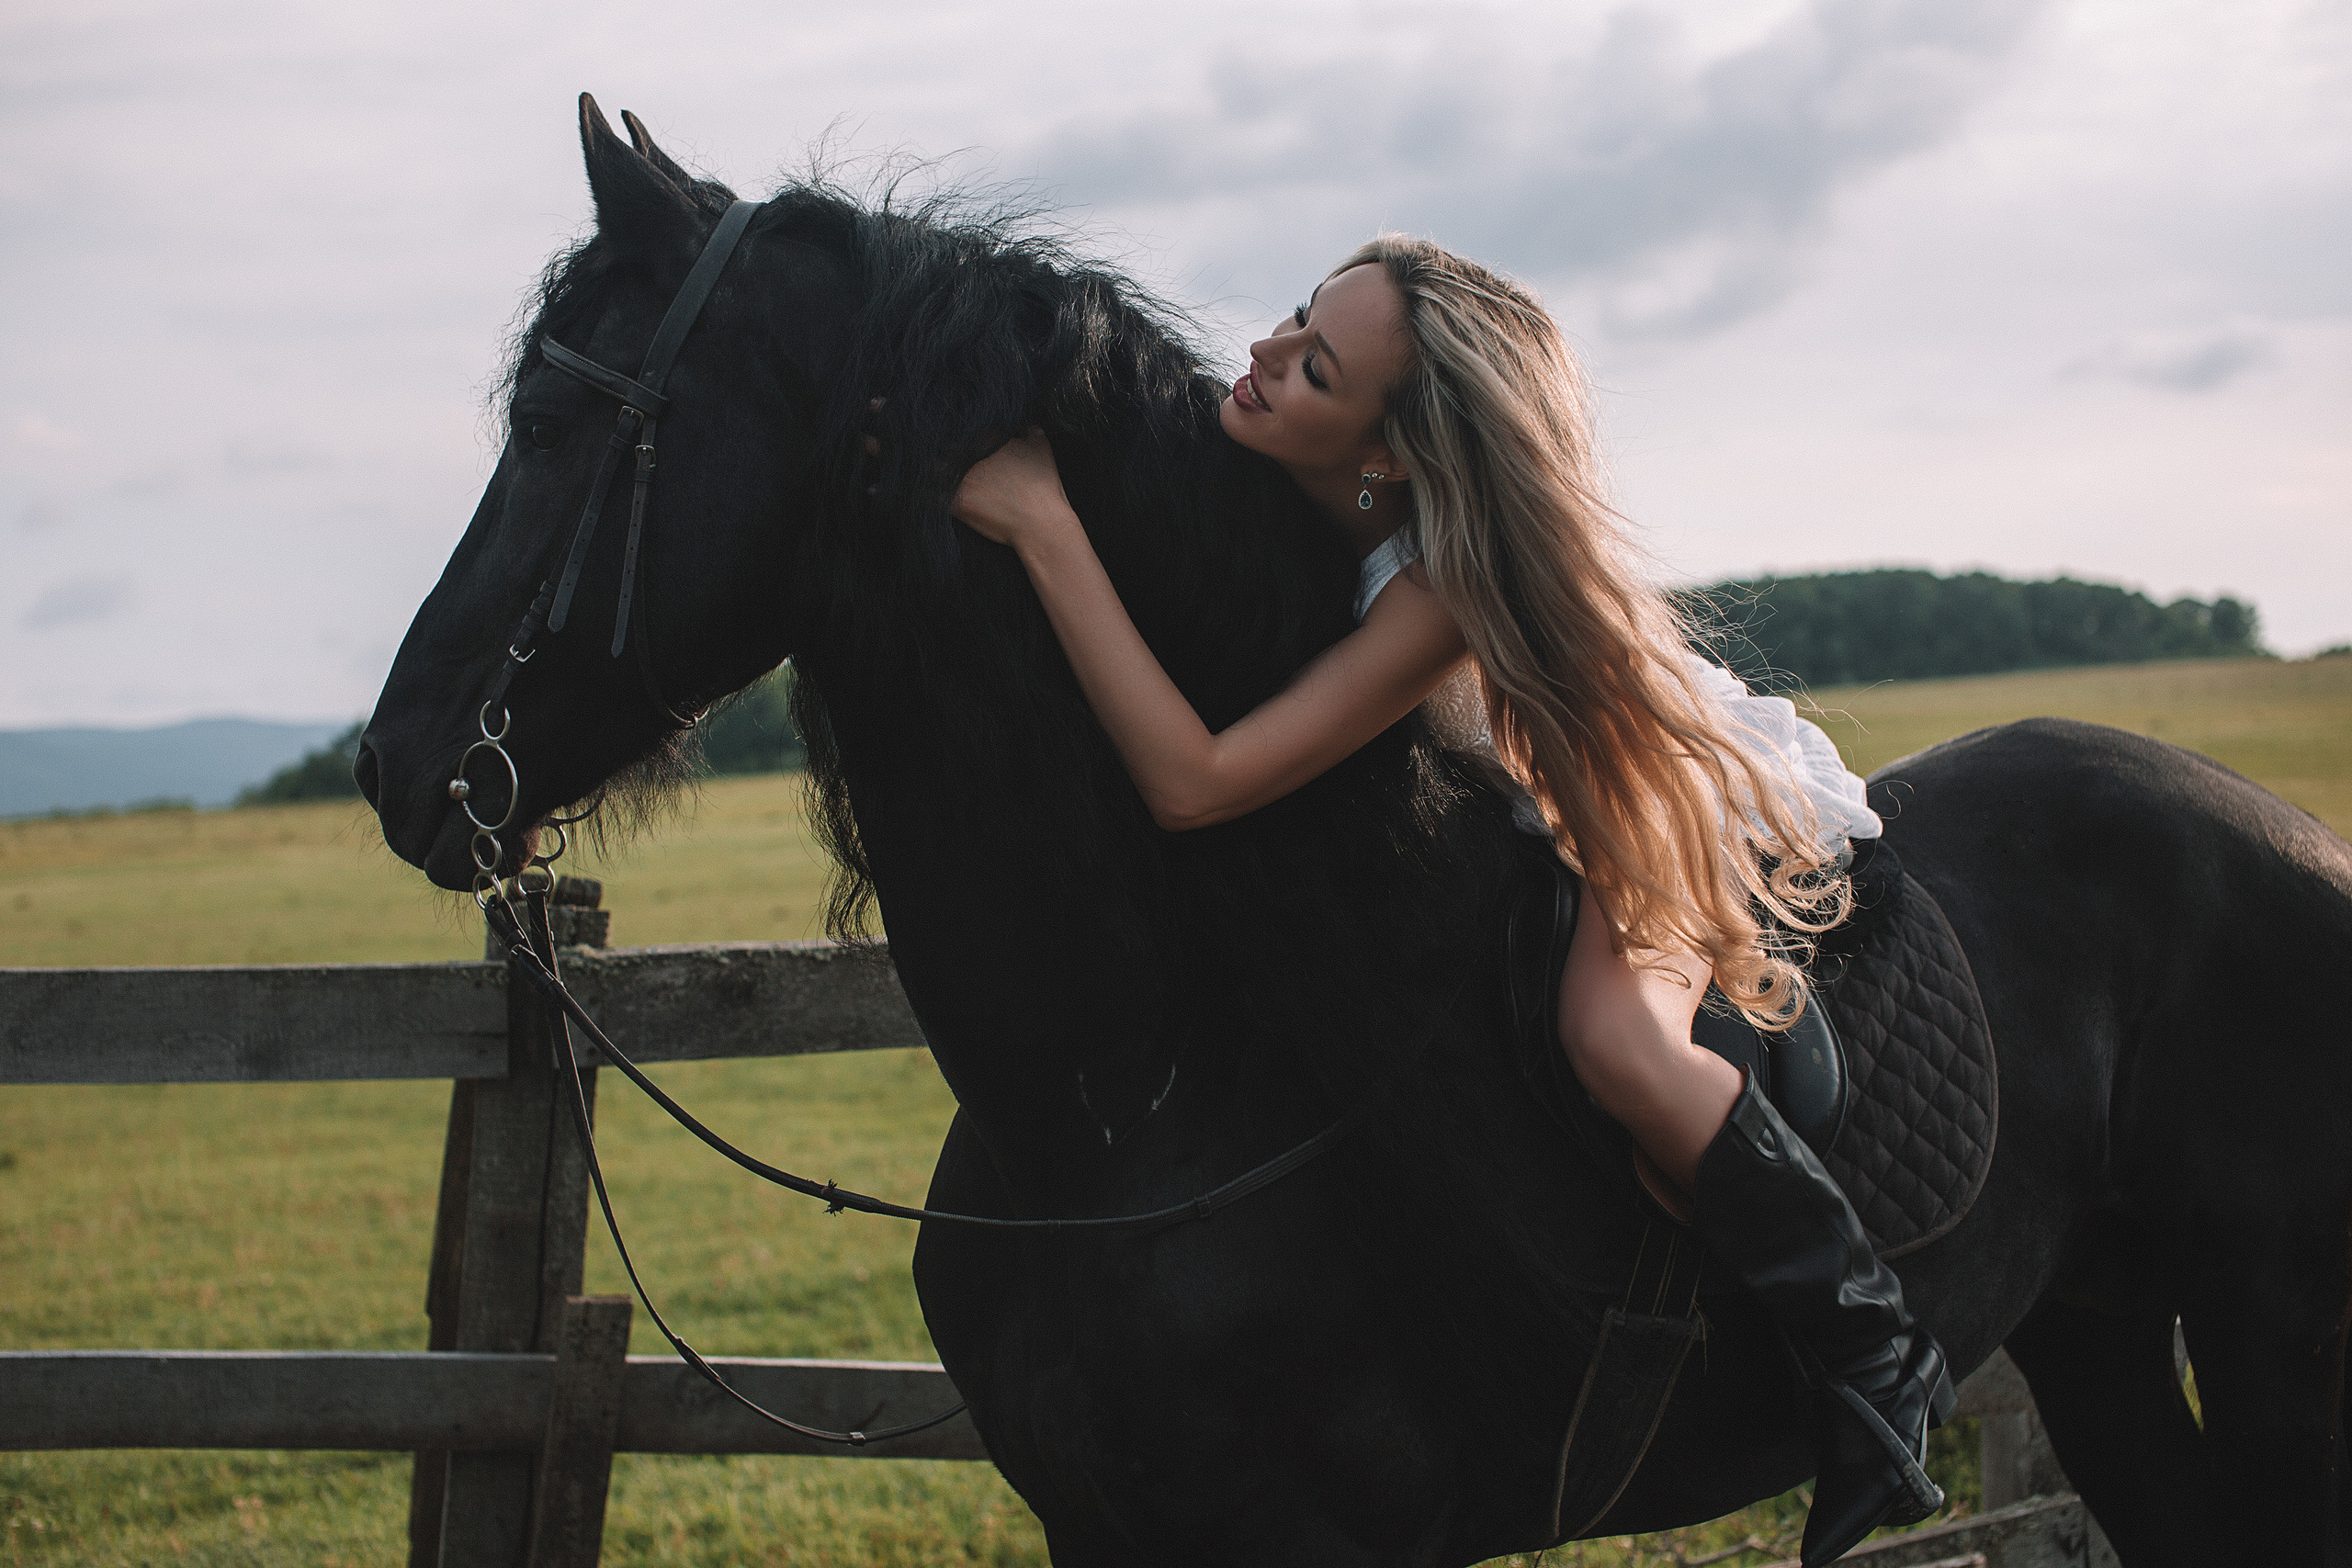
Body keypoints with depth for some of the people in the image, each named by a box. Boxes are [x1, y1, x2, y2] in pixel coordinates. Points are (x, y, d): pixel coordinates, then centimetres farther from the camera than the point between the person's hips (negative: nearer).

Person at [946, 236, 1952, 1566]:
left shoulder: (1446, 590, -42)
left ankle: (1880, 1357, -17)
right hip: (1554, 807, 9)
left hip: (1733, 809, -9)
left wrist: (1045, 528, -51)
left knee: (1615, 1039, -36)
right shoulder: (1278, 498, -20)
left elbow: (1197, 783, -50)